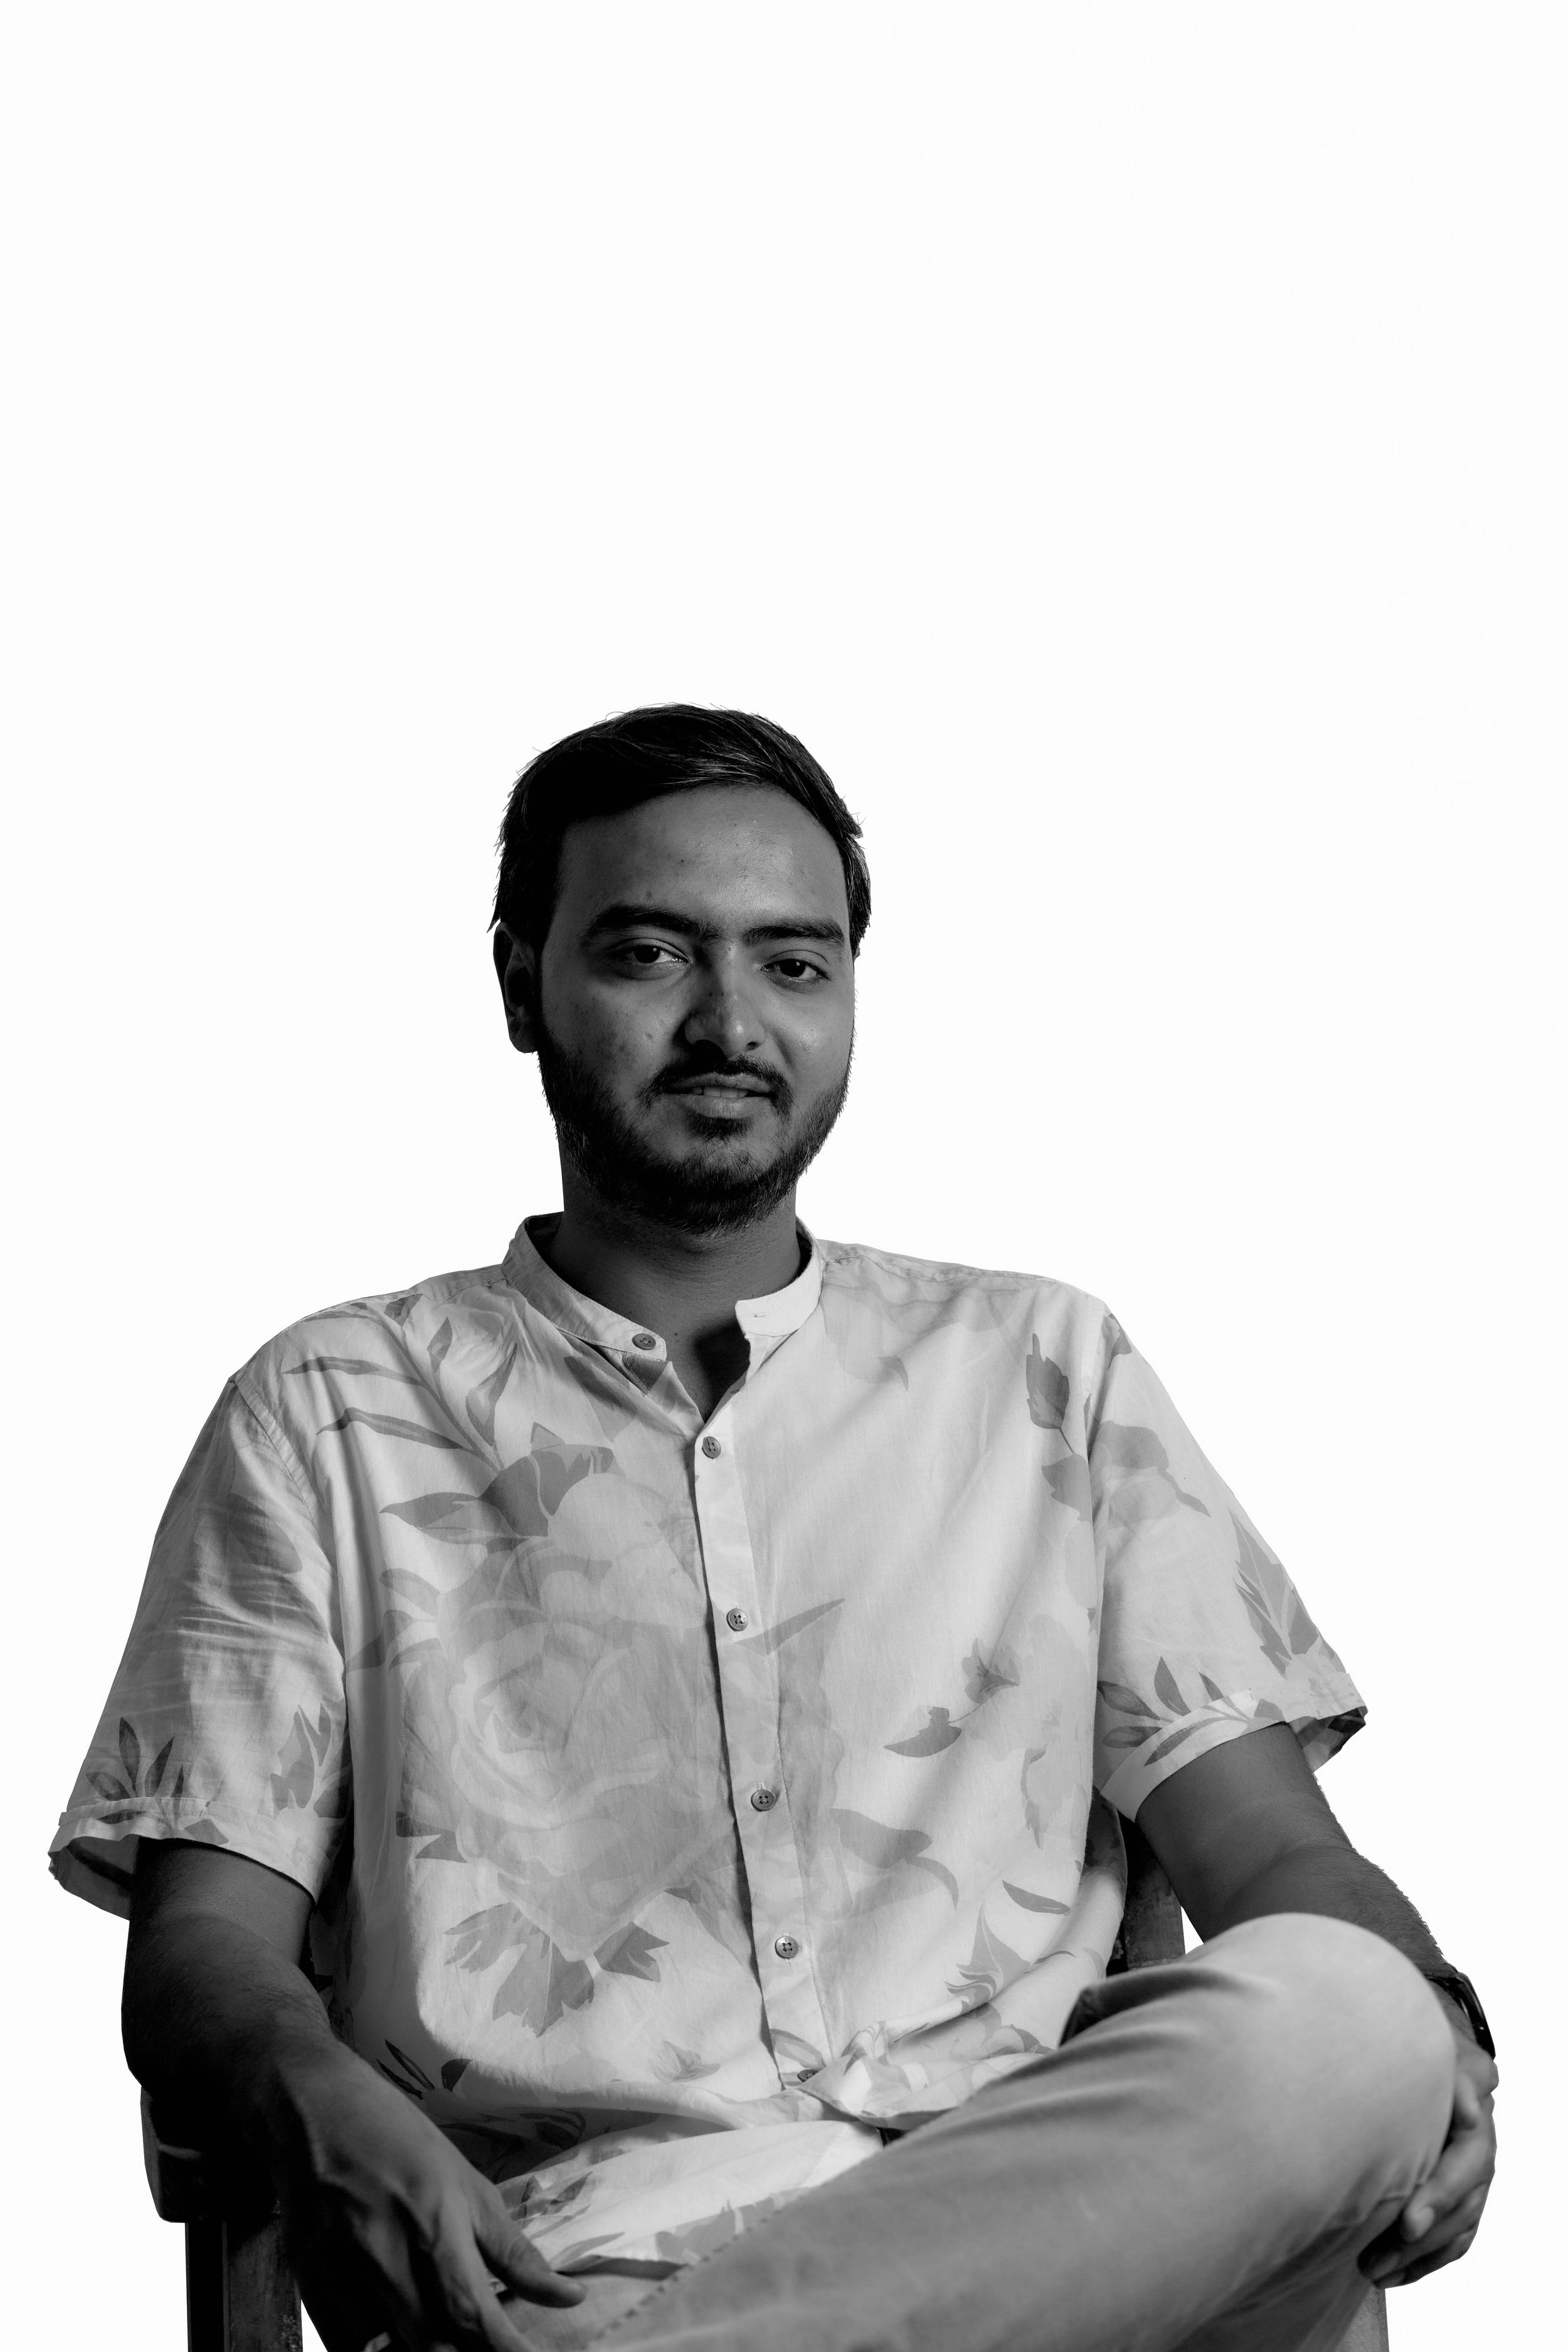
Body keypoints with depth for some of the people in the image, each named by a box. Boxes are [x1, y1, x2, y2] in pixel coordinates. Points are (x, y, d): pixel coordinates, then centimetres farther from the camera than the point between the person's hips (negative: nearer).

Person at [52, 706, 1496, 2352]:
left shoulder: (1043, 1372, 23)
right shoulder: (334, 1415, 17)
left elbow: (1272, 1856, 15)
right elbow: (204, 1943, 8)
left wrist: (1413, 2036, -11)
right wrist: (321, 2108, -18)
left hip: (1037, 2210, 6)